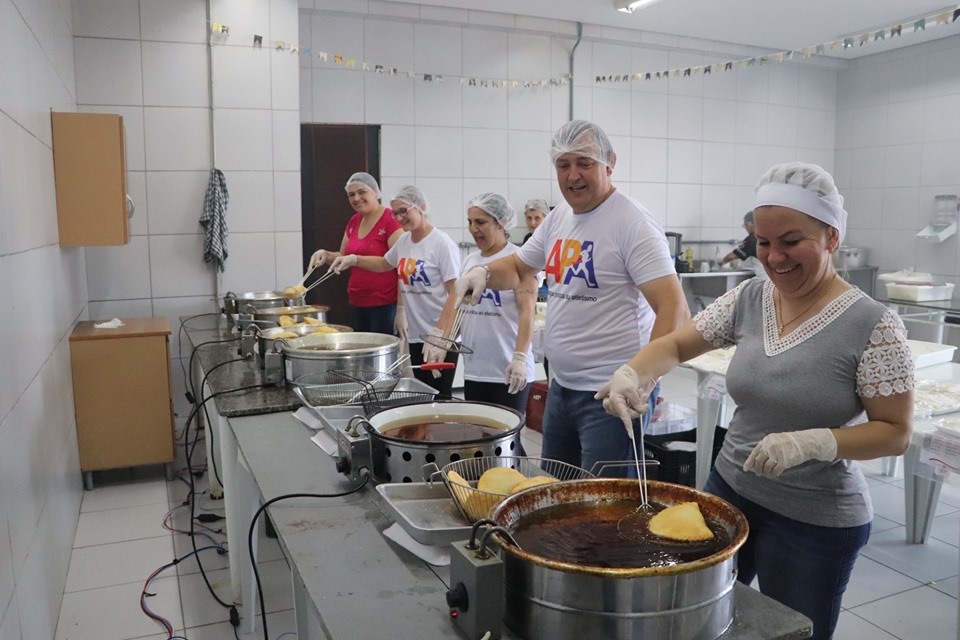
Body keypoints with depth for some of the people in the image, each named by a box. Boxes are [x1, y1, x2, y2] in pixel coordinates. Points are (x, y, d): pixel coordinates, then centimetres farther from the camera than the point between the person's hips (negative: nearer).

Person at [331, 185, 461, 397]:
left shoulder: (442, 244, -13)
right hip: (415, 335, 7)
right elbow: (384, 263, 30)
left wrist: (439, 336, -22)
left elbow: (455, 294, -17)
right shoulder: (403, 241, 9)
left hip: (441, 336, -7)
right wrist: (353, 259, 15)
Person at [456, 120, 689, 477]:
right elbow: (518, 268, 20)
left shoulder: (631, 222, -16)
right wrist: (484, 273, -3)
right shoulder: (559, 217, 8)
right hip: (561, 386, 8)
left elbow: (674, 310, -22)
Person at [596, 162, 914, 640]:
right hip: (728, 491, 5)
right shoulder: (748, 299, -2)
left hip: (814, 524, -4)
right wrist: (630, 373, -16)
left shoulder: (873, 326, -16)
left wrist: (813, 442, -28)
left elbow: (896, 433, -12)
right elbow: (676, 344, 4)